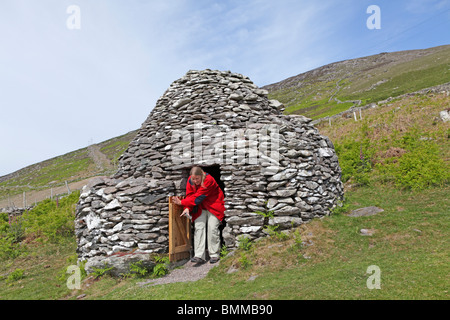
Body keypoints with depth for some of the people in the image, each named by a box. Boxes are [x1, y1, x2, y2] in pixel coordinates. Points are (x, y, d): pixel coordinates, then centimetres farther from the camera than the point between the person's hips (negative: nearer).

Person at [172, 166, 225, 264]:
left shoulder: (208, 180, -28)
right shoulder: (190, 181, -10)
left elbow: (197, 197, -29)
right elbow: (189, 195, -5)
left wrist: (182, 202, -26)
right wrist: (188, 208, -22)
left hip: (213, 206, -5)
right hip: (200, 208, 5)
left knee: (212, 228, -8)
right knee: (198, 227, -7)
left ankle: (214, 255, 5)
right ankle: (199, 256, -8)